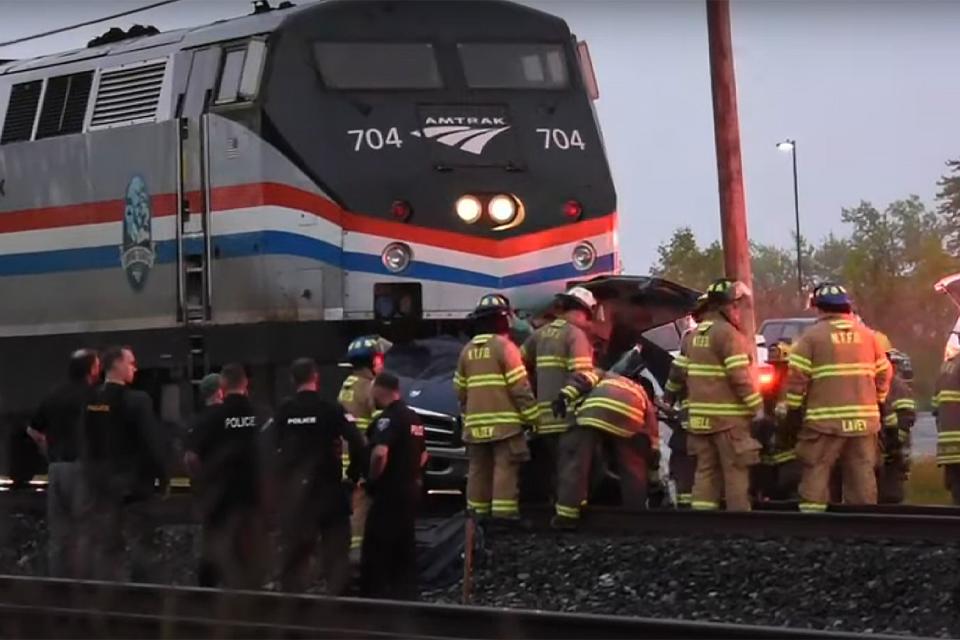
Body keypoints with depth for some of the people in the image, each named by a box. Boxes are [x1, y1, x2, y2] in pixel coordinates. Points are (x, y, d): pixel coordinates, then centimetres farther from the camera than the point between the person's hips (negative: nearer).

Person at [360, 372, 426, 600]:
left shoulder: (388, 418, -17)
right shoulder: (413, 418, 14)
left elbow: (380, 453, -32)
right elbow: (423, 455, 25)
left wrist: (372, 478, -19)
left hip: (389, 491, -9)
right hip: (410, 489, 9)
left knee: (376, 548, -5)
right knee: (404, 547, 13)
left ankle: (374, 595, -7)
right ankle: (405, 594, 15)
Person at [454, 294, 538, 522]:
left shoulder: (467, 351, 12)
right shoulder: (504, 347, -8)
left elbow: (461, 390, 16)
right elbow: (520, 388, -11)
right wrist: (532, 416, -4)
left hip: (476, 424, 6)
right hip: (504, 421, -6)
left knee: (478, 470, 10)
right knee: (505, 469, -8)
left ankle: (477, 513, 13)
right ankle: (504, 515, -14)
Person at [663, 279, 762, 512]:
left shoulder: (696, 334, 14)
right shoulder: (727, 333, -13)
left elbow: (678, 370, 22)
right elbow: (740, 377, -18)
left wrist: (670, 395, 37)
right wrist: (757, 408, -15)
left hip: (700, 417, 8)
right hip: (728, 416, -8)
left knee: (706, 471, 10)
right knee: (735, 472, -5)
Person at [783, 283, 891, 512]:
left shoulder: (812, 336, -4)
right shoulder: (868, 335, 10)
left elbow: (797, 378, -7)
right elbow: (883, 374, 14)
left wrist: (793, 412, 1)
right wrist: (876, 404, 24)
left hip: (825, 420, -4)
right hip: (864, 420, 4)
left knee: (815, 475, -1)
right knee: (862, 475, 9)